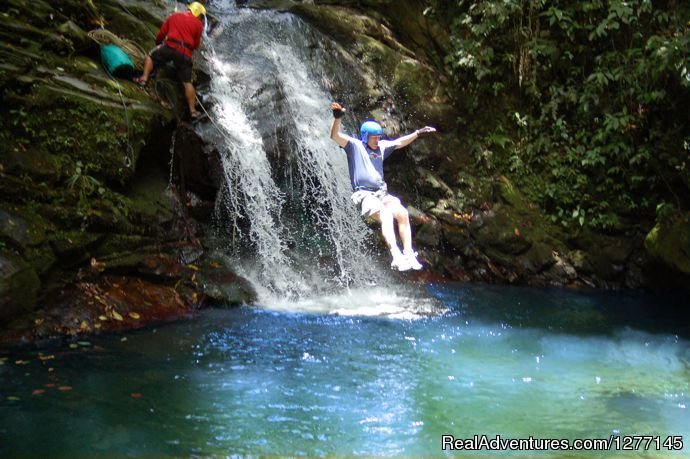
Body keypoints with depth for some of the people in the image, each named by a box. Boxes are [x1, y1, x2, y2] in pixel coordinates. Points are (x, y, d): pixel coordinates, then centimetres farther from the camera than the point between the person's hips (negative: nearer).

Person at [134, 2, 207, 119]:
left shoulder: (174, 16, 18)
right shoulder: (198, 23, 12)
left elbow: (161, 34, 20)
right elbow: (196, 45, 13)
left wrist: (158, 44, 39)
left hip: (170, 47, 0)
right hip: (185, 54, 0)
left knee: (151, 56, 24)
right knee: (187, 82, 2)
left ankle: (144, 78, 5)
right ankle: (192, 110, 0)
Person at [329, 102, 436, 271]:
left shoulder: (382, 147, 16)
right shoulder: (355, 146, -1)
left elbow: (400, 142, 28)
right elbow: (335, 136, -16)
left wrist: (418, 133, 23)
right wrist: (337, 118, -34)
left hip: (382, 193, 6)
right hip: (364, 194, -6)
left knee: (402, 213, -17)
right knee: (386, 215, -30)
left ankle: (409, 254, -14)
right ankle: (396, 256, -39)